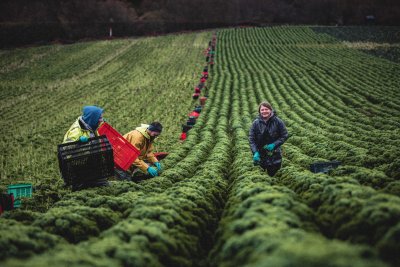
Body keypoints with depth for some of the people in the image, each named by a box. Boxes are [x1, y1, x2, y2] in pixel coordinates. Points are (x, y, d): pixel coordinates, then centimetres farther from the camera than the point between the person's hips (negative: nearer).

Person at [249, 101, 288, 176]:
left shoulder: (277, 122, -12)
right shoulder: (256, 123, -10)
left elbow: (284, 136, -8)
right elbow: (251, 139, -10)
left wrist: (274, 145, -21)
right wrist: (255, 152, -21)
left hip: (274, 152, -1)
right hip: (261, 153, 1)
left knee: (272, 173, 9)